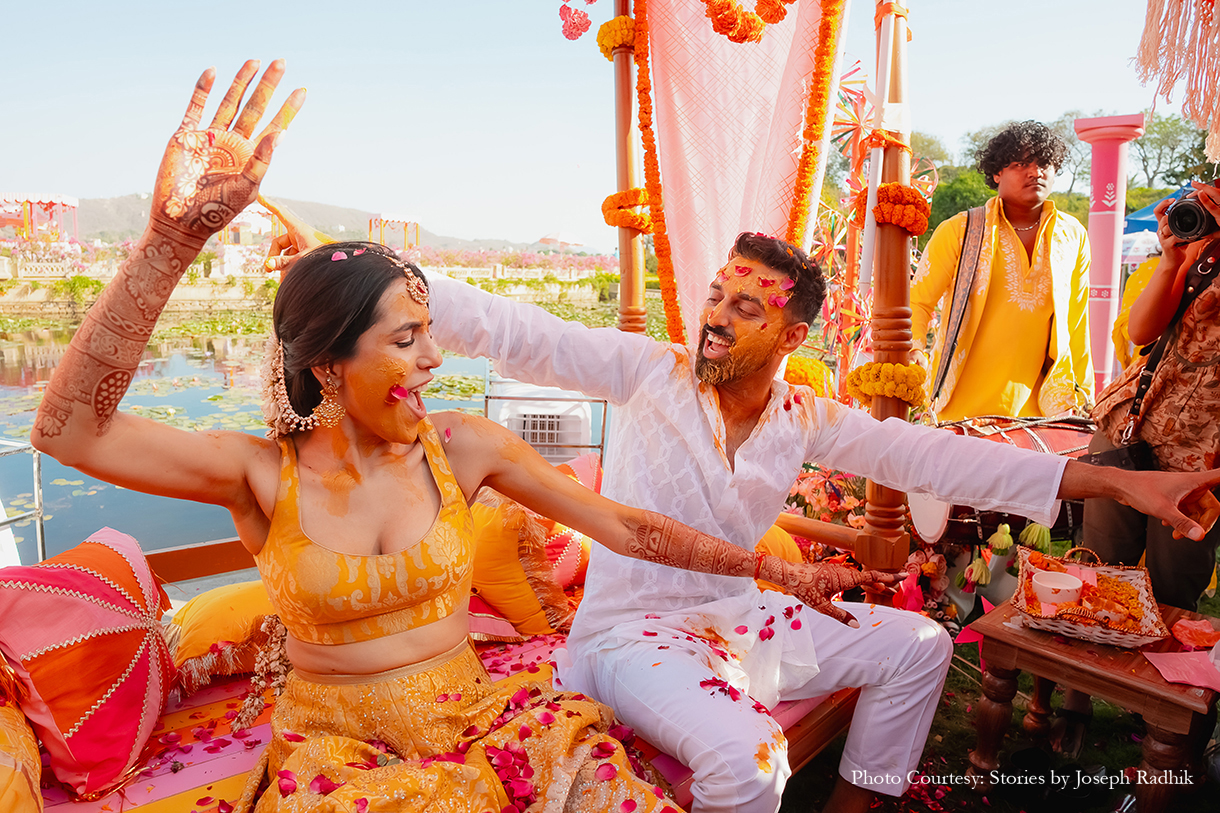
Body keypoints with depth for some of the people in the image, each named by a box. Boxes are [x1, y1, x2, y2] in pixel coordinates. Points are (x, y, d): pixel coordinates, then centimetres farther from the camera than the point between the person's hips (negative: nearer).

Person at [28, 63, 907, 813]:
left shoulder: (463, 445, -8)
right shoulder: (264, 475, -12)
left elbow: (627, 526, -5)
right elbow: (71, 430, -26)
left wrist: (773, 568, -6)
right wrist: (174, 237, -37)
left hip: (467, 712, 1)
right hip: (332, 739, -1)